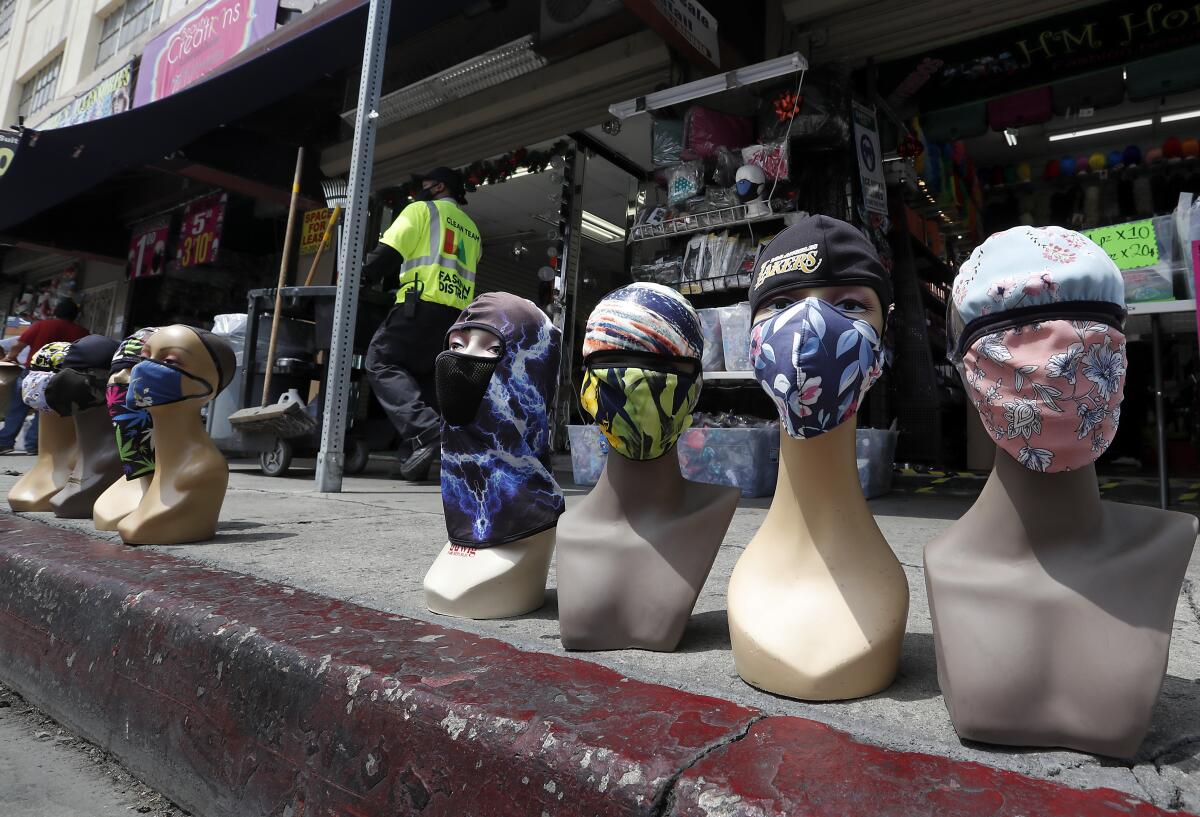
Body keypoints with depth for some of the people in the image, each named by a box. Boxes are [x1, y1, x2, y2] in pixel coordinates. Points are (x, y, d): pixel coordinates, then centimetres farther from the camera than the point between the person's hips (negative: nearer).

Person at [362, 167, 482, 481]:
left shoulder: (422, 210, 8)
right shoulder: (472, 230, 29)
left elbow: (388, 252, -3)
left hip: (422, 304, -7)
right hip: (457, 314, 7)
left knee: (382, 363, -5)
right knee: (424, 377, 11)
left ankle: (426, 430, -25)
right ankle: (421, 455, 2)